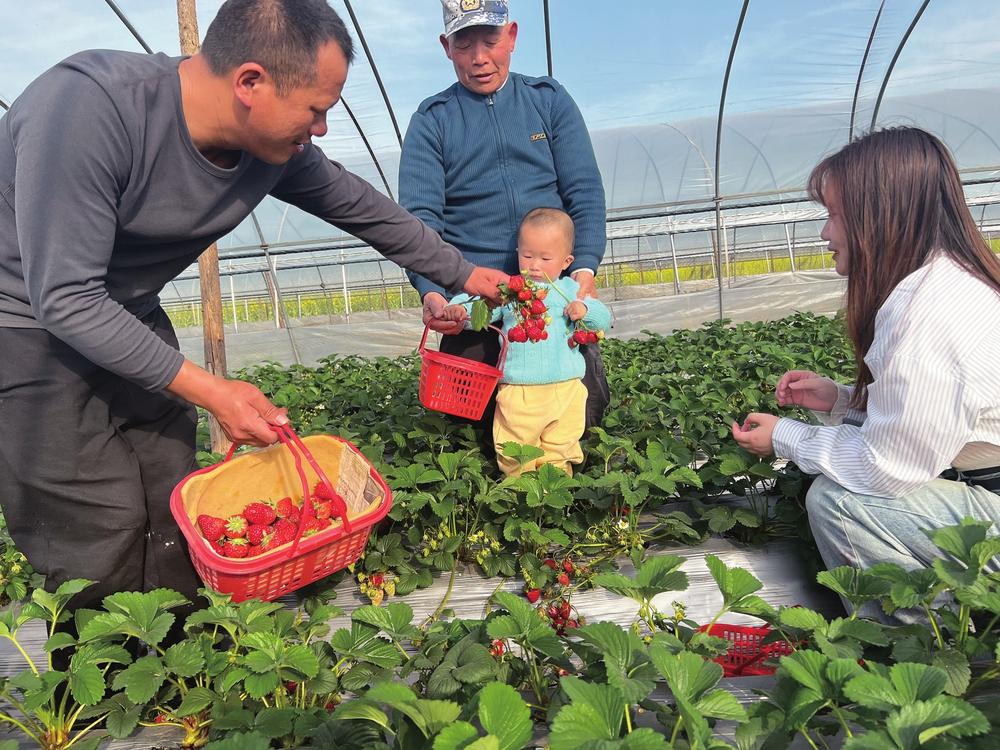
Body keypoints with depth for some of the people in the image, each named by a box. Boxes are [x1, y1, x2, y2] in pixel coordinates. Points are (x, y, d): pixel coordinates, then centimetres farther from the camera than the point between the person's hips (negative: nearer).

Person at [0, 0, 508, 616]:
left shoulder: (278, 150, -12)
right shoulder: (87, 106, -31)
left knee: (174, 516, 4)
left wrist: (464, 274, 11)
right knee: (106, 530, -10)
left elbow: (367, 211, 4)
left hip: (129, 317, 6)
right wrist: (211, 391, -27)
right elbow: (66, 298, -28)